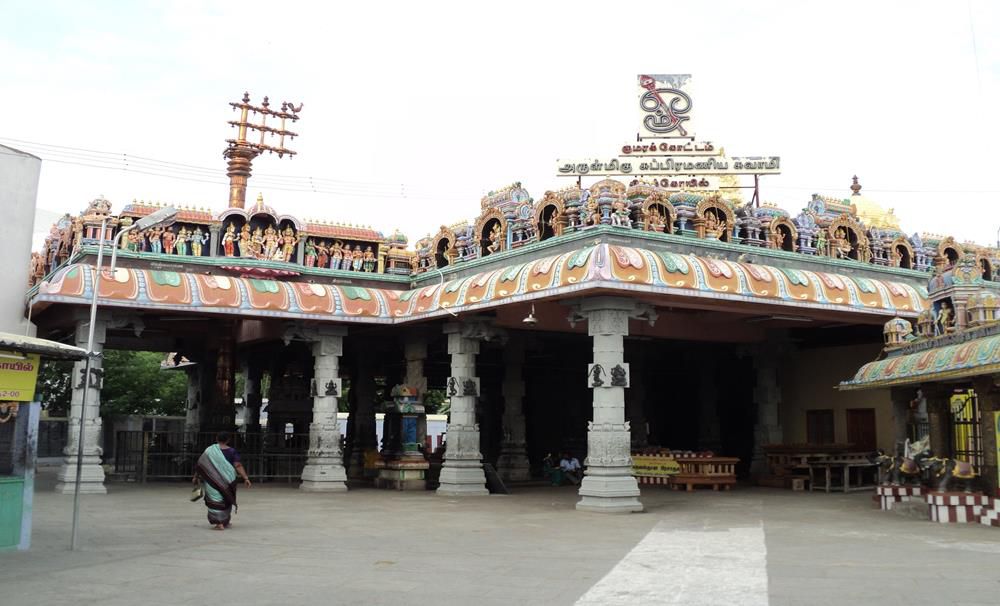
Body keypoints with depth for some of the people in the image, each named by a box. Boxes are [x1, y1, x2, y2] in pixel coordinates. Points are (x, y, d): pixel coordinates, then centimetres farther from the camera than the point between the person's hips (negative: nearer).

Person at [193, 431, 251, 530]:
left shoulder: (210, 450, -3)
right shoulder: (232, 451, -4)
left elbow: (201, 464, -2)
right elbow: (238, 466, -11)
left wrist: (196, 477, 7)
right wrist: (245, 478, -11)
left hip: (213, 480, -2)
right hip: (227, 479, 2)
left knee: (216, 500, 3)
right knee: (226, 500, 18)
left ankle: (219, 523, -6)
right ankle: (225, 522, 28)